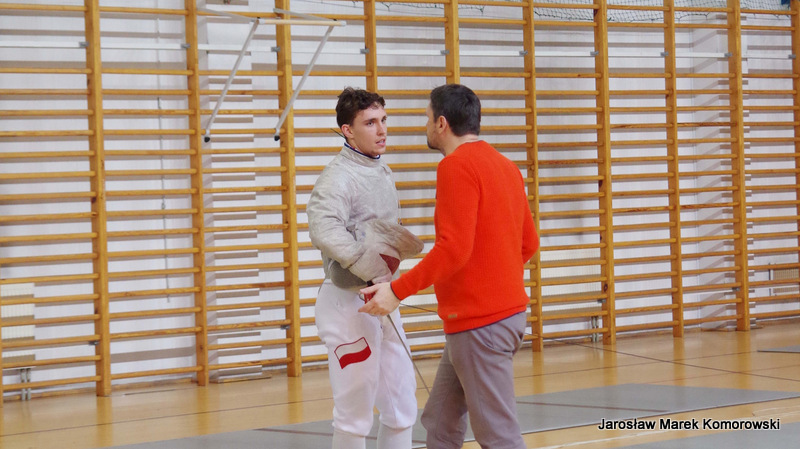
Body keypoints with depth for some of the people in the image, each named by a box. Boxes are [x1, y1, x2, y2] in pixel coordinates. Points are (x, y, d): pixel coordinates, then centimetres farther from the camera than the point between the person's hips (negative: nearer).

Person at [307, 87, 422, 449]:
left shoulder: (382, 172, 11)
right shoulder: (338, 177, -17)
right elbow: (323, 229, -36)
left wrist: (392, 252, 0)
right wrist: (373, 269, -38)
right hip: (349, 303, -8)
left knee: (401, 409, 9)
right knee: (355, 416, 1)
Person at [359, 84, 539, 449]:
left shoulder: (456, 166, -15)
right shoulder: (505, 165, 12)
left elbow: (454, 248, -23)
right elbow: (529, 243, 17)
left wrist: (398, 290, -18)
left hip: (479, 323, -9)